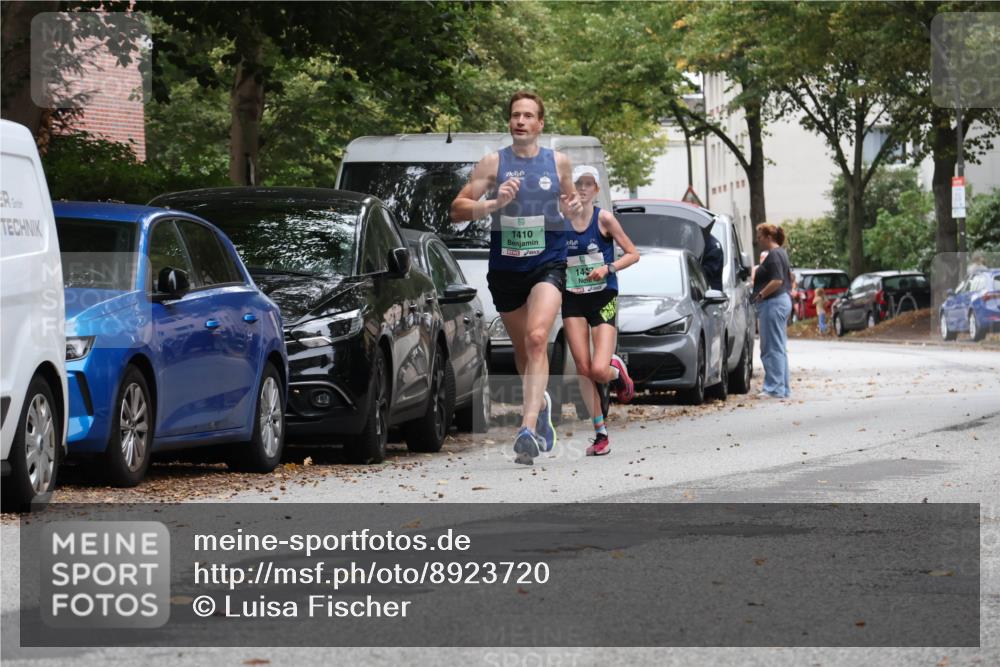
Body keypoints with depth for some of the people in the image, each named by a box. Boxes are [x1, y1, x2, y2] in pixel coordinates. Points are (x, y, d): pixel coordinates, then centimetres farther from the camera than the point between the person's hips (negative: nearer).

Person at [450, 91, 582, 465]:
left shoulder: (558, 163, 7)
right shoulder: (493, 163, 2)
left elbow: (569, 199, 24)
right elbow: (458, 210, -2)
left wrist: (573, 208, 0)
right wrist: (494, 203, -19)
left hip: (548, 265, -2)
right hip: (506, 267, 2)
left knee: (537, 338, -22)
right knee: (521, 348, 13)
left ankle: (529, 428, -31)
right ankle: (540, 403, 42)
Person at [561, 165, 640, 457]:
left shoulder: (603, 218, -6)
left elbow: (633, 254, -2)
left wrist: (608, 268, -17)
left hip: (603, 298, -3)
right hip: (573, 300, 3)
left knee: (599, 370, -15)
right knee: (583, 369, -3)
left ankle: (617, 369, 24)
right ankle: (601, 434, 5)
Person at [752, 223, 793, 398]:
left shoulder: (773, 255, -14)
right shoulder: (781, 253, 17)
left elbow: (777, 280, -23)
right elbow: (789, 277, 25)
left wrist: (760, 295, -16)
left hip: (773, 303, -11)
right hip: (784, 301, 11)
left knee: (772, 348, -9)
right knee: (779, 348, 13)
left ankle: (774, 388, -10)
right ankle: (783, 388, 16)